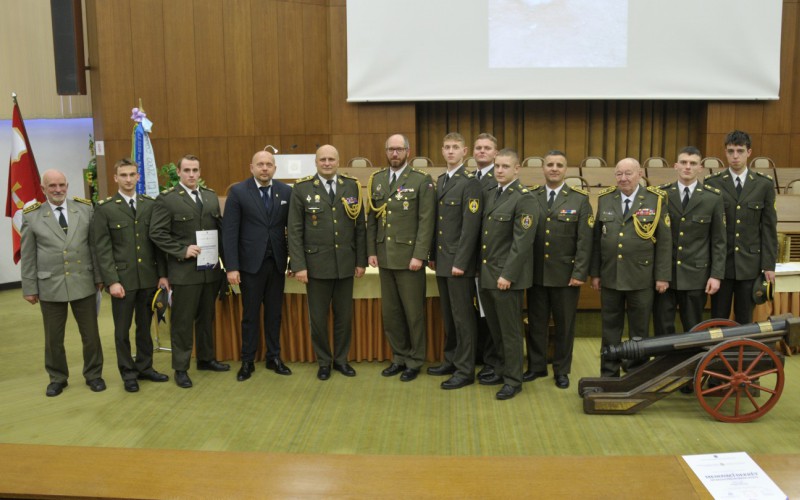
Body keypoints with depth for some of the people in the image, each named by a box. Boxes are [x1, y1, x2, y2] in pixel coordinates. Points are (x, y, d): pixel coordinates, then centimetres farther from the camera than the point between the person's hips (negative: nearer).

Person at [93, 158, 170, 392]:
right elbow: (103, 248, -6)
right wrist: (112, 281, -12)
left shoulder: (150, 204, 5)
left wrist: (162, 274, 2)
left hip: (148, 277, 3)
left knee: (145, 326, 13)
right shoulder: (104, 208, -3)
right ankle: (128, 373, 21)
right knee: (122, 329, 8)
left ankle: (145, 367, 28)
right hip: (122, 279, -2)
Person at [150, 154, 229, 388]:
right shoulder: (167, 199, -6)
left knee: (207, 317, 16)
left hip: (211, 268, 5)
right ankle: (180, 368, 14)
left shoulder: (211, 196, 10)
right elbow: (157, 234, -10)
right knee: (183, 321, 3)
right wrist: (182, 251, -18)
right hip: (184, 270, -5)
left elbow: (220, 227, 13)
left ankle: (206, 358, 31)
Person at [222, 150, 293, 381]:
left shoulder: (286, 191, 3)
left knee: (274, 313, 11)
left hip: (277, 262, 2)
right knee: (250, 314, 7)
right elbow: (229, 232, -7)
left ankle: (274, 357, 24)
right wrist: (232, 267, -12)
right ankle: (247, 361, 18)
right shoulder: (238, 192, -4)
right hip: (251, 262, -2)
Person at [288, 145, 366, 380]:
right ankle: (324, 361, 25)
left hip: (345, 263, 2)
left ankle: (341, 359, 28)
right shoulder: (302, 188, -3)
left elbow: (360, 226, 5)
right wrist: (298, 265, -9)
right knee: (318, 317, 8)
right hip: (317, 264, -2)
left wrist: (361, 261, 2)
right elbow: (295, 231, -4)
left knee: (344, 315, 11)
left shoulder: (352, 186, 3)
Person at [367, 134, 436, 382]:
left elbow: (426, 221, -9)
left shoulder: (422, 180, -4)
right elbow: (371, 219, 11)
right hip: (384, 256, 5)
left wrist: (419, 255, -15)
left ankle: (414, 361, 18)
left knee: (413, 311, 4)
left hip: (409, 256, -5)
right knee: (390, 311, 11)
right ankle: (399, 357, 25)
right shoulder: (376, 180, 10)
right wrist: (371, 251, 4)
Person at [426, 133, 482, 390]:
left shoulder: (470, 183, -11)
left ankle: (465, 370, 9)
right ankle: (451, 360, 27)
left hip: (459, 262, -8)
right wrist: (433, 255, 13)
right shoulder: (440, 181, 14)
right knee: (448, 315, 15)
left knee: (463, 317, 0)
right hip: (442, 261, 8)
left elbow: (471, 226, -17)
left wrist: (460, 262, -19)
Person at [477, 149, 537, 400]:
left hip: (507, 277, -7)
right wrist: (480, 268, 10)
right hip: (486, 274, 7)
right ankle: (501, 370, 32)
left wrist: (508, 275, -19)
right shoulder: (489, 194, 11)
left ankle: (513, 380, 16)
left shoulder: (524, 199, -12)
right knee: (495, 329, 17)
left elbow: (522, 241, -17)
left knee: (510, 331, 4)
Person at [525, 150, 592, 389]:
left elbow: (584, 241, -5)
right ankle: (536, 365, 25)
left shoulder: (580, 199, -1)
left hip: (565, 275, -1)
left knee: (564, 324, 9)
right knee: (536, 322, 11)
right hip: (536, 273, 2)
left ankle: (561, 370, 23)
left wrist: (579, 273, -11)